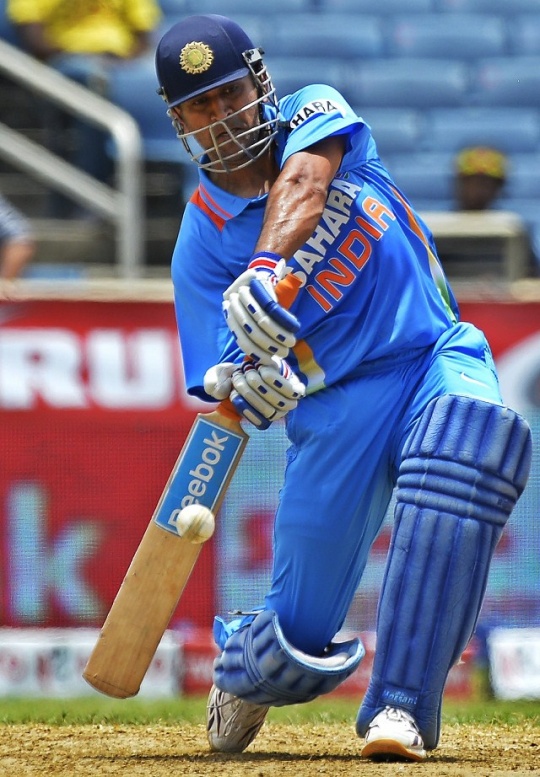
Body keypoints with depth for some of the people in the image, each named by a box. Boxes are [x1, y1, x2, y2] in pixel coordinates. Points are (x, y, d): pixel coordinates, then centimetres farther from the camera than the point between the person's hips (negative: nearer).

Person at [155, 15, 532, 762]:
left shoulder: (317, 114, 1)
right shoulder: (204, 245, -1)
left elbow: (302, 185, -23)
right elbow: (221, 392, -8)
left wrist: (266, 272, -41)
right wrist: (249, 389, -33)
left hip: (435, 356, 0)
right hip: (335, 403, 0)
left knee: (466, 432, -36)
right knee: (300, 635, -3)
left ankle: (401, 706, -33)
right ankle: (247, 668, 40)